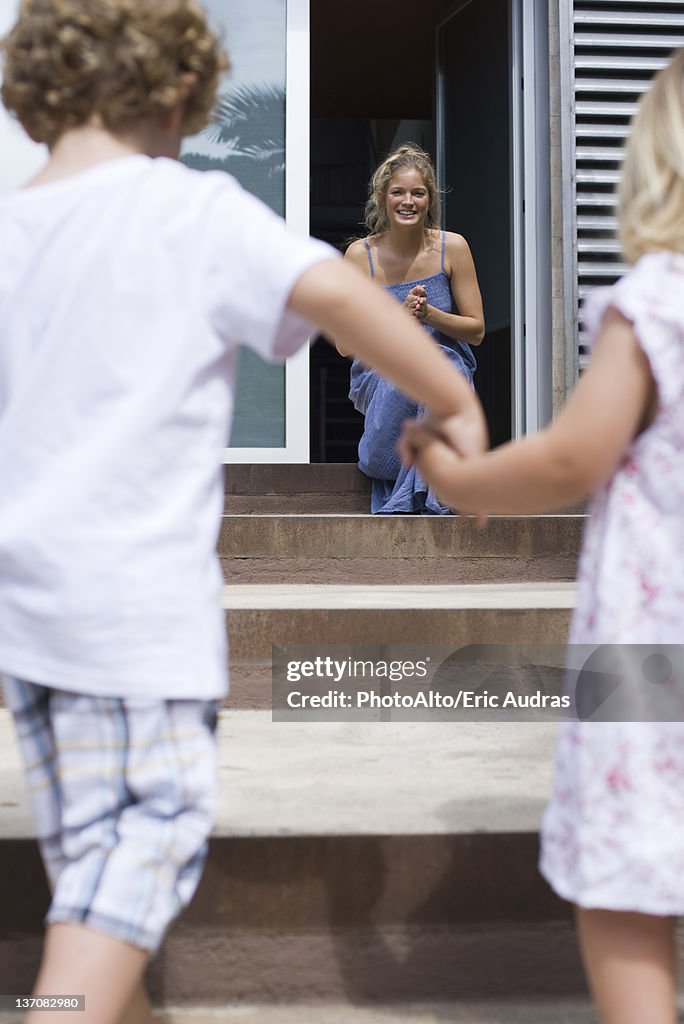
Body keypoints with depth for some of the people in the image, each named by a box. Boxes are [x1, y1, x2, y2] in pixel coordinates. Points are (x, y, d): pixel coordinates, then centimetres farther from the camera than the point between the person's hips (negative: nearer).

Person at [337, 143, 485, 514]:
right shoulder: (360, 254, -4)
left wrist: (429, 314, -16)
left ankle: (422, 498, -27)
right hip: (378, 374, 0)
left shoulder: (452, 247, -2)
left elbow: (476, 329, 2)